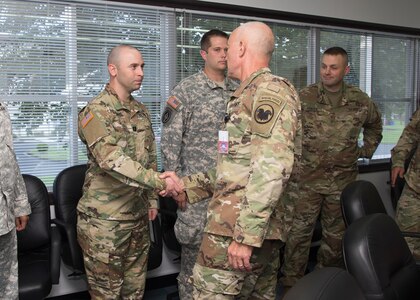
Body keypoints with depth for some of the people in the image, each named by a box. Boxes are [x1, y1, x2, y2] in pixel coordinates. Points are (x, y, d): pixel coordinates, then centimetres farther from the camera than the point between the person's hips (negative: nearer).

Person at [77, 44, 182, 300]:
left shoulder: (141, 111, 11)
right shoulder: (96, 112, -14)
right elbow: (112, 161, -27)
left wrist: (152, 199, 13)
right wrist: (159, 181, -32)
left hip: (138, 214, 7)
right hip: (105, 218, -7)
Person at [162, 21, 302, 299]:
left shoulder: (272, 90, -10)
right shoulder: (251, 96, 22)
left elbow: (271, 169, -21)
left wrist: (245, 234, -23)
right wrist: (189, 187, 20)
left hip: (239, 226, -10)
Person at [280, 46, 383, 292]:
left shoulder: (360, 101, 2)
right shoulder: (304, 97, -5)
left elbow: (374, 125, 22)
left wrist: (367, 150, 14)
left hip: (343, 180, 2)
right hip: (307, 178, -2)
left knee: (336, 234, 12)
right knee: (299, 232, -2)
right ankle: (292, 283, 10)